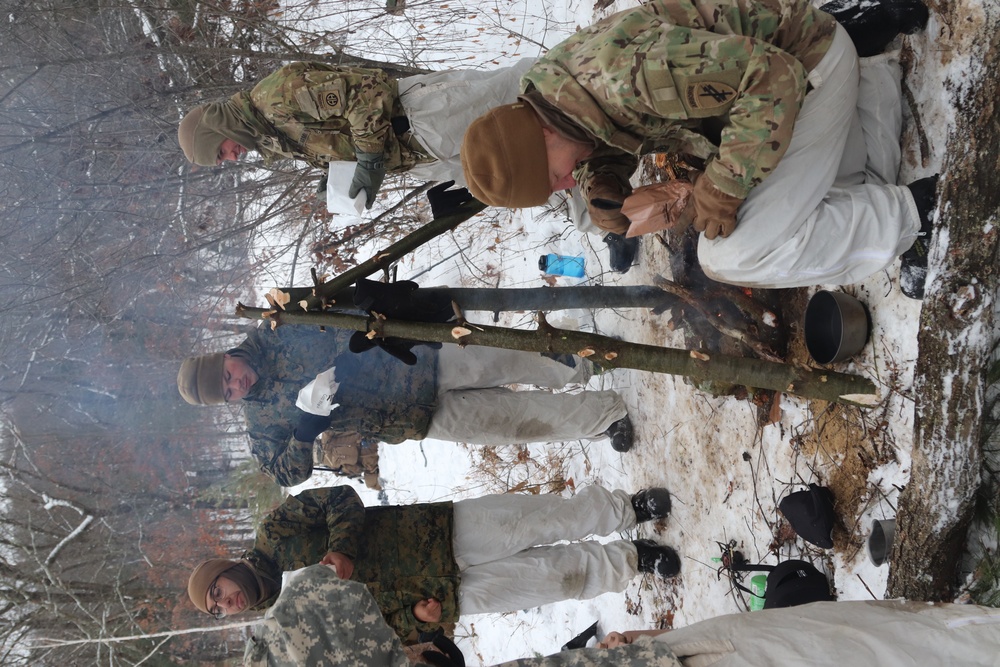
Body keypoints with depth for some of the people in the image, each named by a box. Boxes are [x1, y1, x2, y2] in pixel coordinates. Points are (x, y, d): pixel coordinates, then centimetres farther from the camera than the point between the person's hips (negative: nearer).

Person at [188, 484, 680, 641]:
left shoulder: (275, 534, -5)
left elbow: (340, 496, -8)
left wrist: (340, 549, -22)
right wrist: (415, 614, -19)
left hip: (445, 527, -1)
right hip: (453, 592, 1)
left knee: (559, 517, -7)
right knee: (559, 575, -4)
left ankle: (628, 510, 21)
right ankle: (631, 561, 21)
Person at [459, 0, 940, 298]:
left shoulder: (621, 74, -39)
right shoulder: (546, 91, -8)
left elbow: (774, 74, -35)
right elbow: (604, 150, 13)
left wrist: (723, 184, -30)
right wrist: (602, 192, -10)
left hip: (803, 65, -9)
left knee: (733, 255, -17)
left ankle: (913, 211, -6)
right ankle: (877, 81, 27)